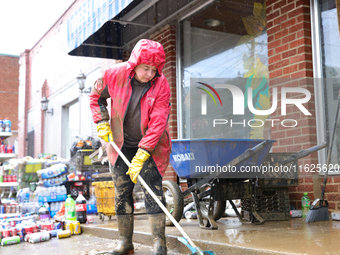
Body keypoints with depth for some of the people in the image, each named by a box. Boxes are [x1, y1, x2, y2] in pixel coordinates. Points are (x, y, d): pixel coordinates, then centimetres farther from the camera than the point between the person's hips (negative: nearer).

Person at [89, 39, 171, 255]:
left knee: (153, 191, -9)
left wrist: (141, 156, -29)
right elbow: (96, 96, 7)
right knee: (122, 192, 5)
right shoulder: (115, 75, -12)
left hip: (150, 147, -2)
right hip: (121, 145, 3)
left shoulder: (161, 85, -18)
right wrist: (102, 122, -4)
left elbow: (157, 124, -23)